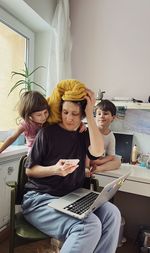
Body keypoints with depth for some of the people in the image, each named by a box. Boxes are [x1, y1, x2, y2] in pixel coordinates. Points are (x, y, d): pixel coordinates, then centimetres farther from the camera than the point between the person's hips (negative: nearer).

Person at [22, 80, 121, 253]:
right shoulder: (48, 133, -4)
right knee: (89, 226, -27)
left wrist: (90, 115, -12)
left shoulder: (83, 135, 10)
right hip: (40, 198, -4)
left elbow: (97, 151, -12)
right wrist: (54, 169, -21)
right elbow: (29, 170, -2)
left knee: (112, 214, -19)